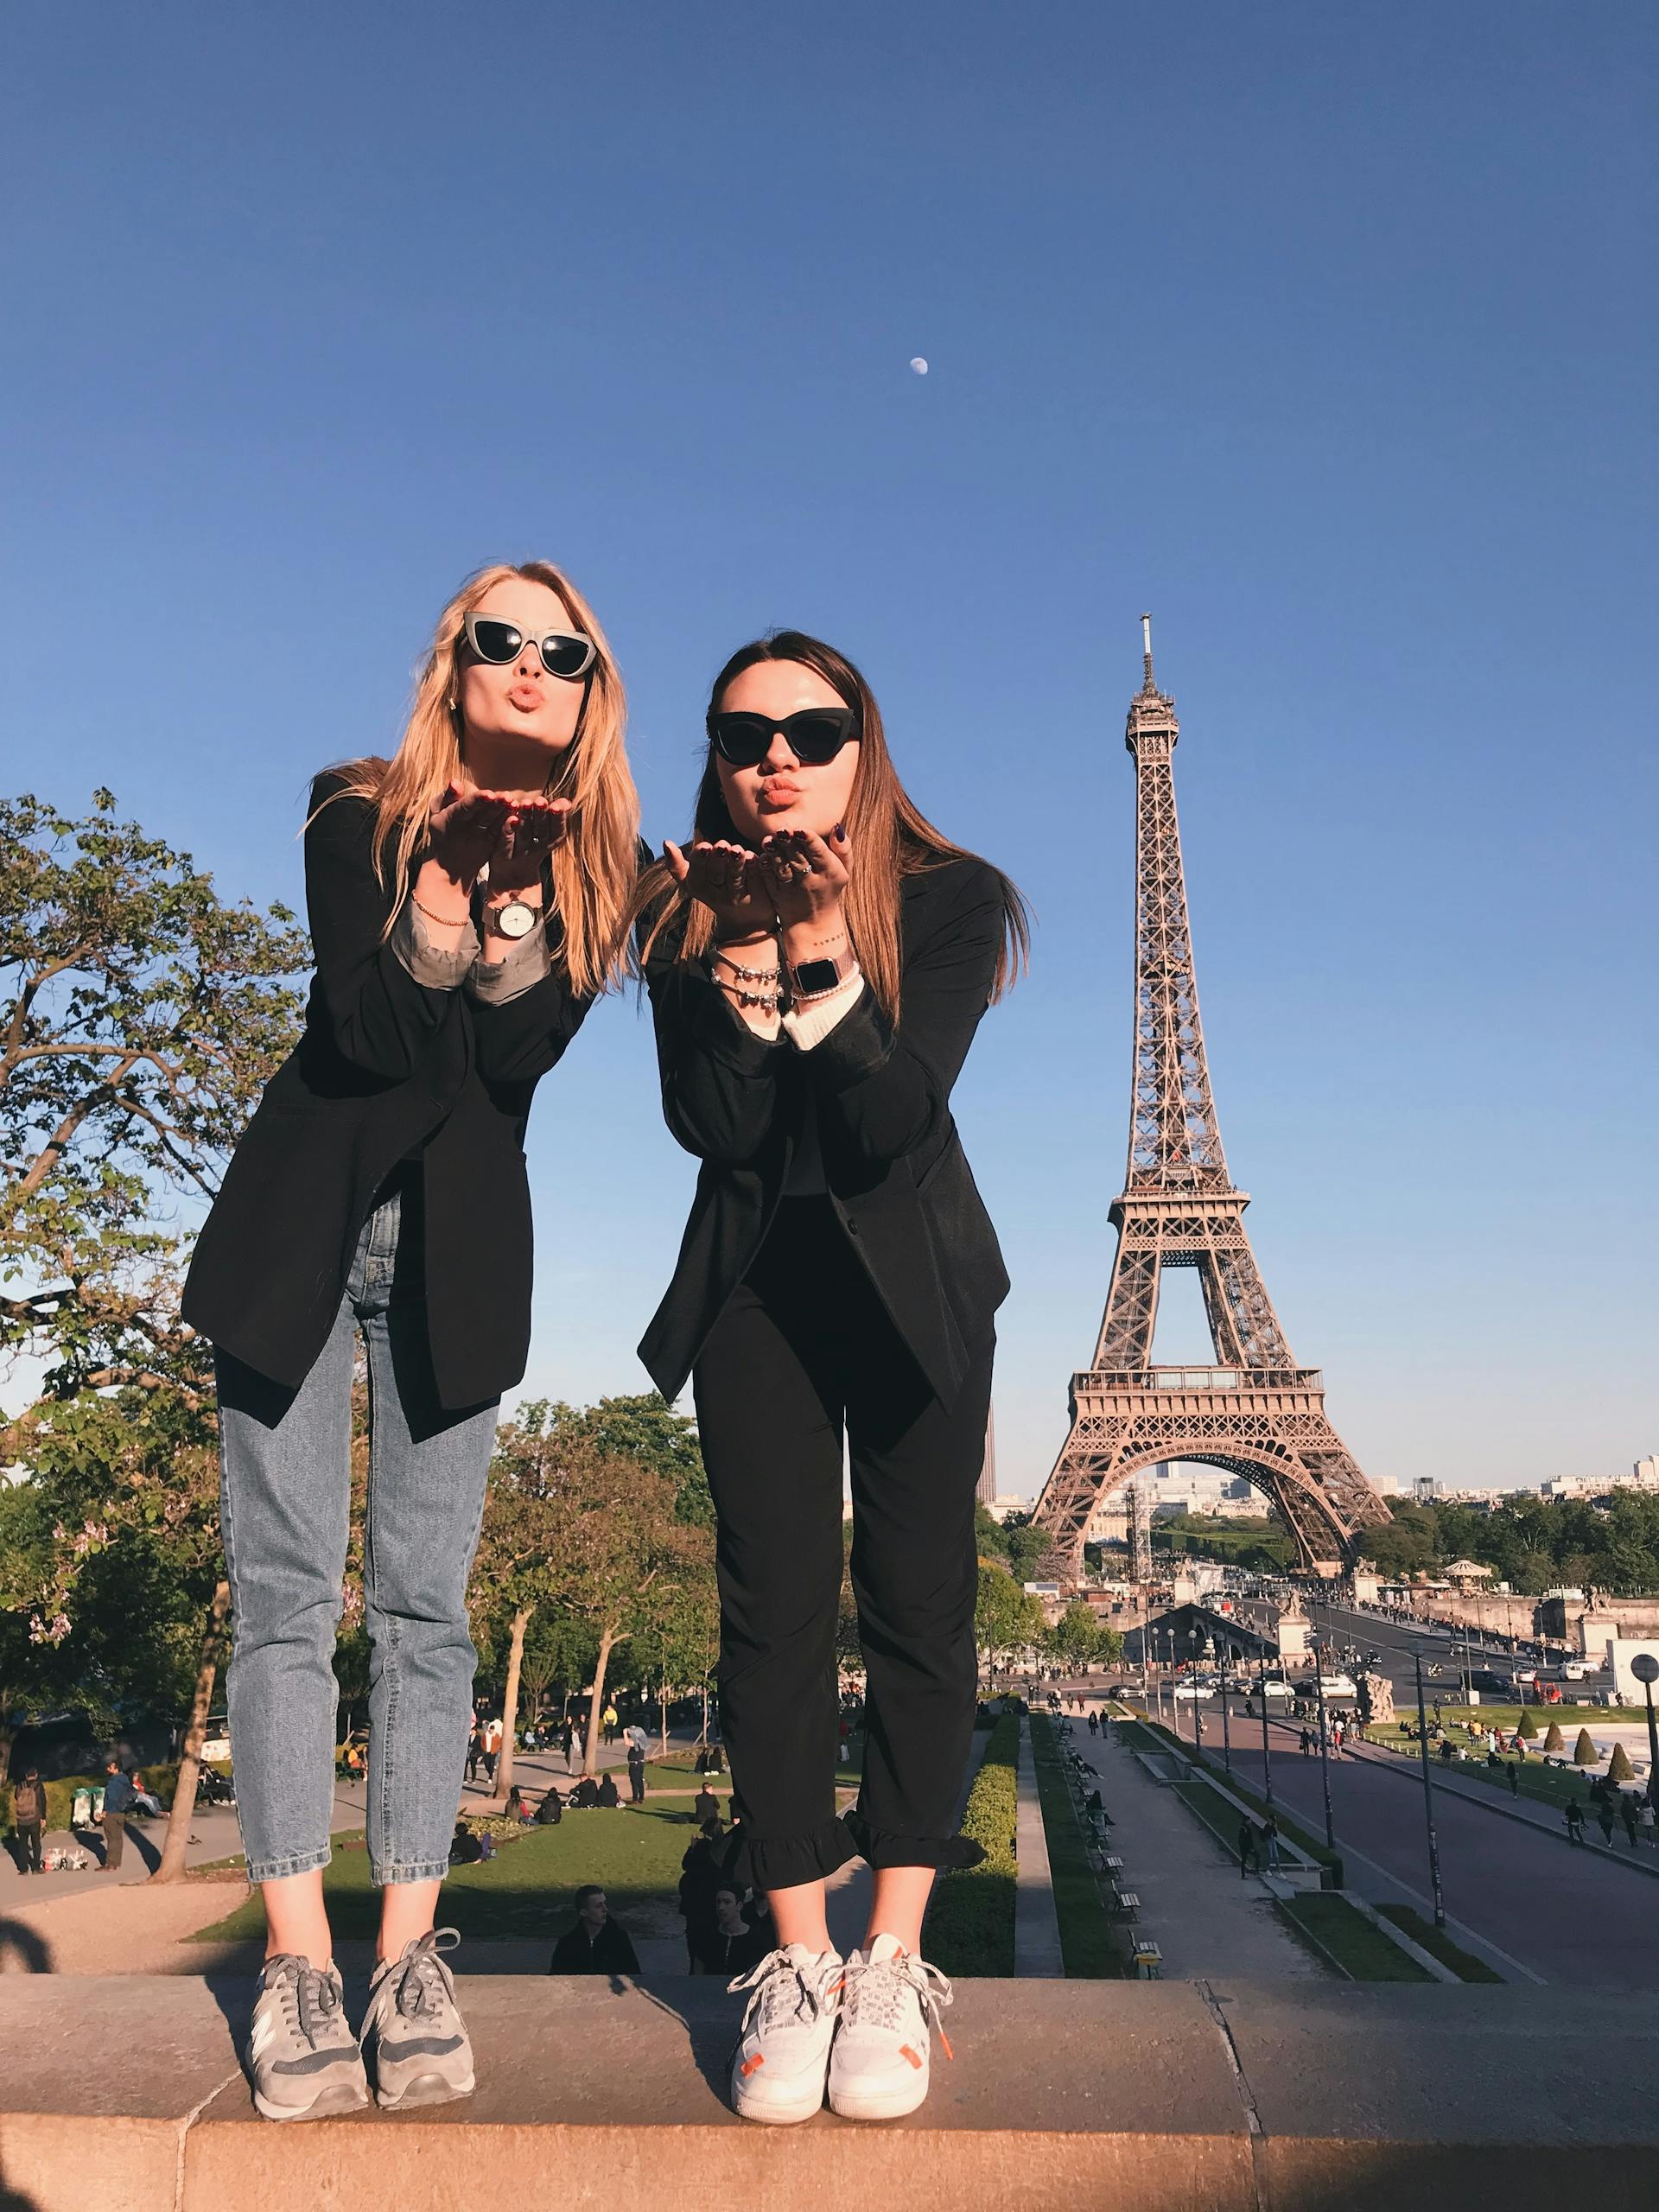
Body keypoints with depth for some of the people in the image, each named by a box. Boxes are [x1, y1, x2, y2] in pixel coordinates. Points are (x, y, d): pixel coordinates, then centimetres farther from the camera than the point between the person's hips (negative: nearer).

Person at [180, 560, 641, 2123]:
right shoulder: (358, 816, 3)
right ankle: (295, 1955, 7)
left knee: (424, 1595, 1)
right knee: (284, 1583, -1)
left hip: (461, 1241, 1)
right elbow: (359, 1031, -9)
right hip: (300, 1218, 0)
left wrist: (512, 967, -23)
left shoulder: (600, 869, 5)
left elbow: (523, 1059, -6)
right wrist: (427, 958, -25)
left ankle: (408, 1950, 8)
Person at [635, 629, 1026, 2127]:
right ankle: (796, 1960, 8)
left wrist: (823, 952, -30)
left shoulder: (951, 899, -10)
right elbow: (706, 1125, -15)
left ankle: (895, 1962, 8)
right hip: (756, 1283, 1)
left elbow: (899, 1119, -20)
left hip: (913, 1283, -1)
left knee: (917, 1603, -2)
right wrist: (747, 959, -27)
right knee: (773, 1608, -2)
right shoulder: (694, 911, -4)